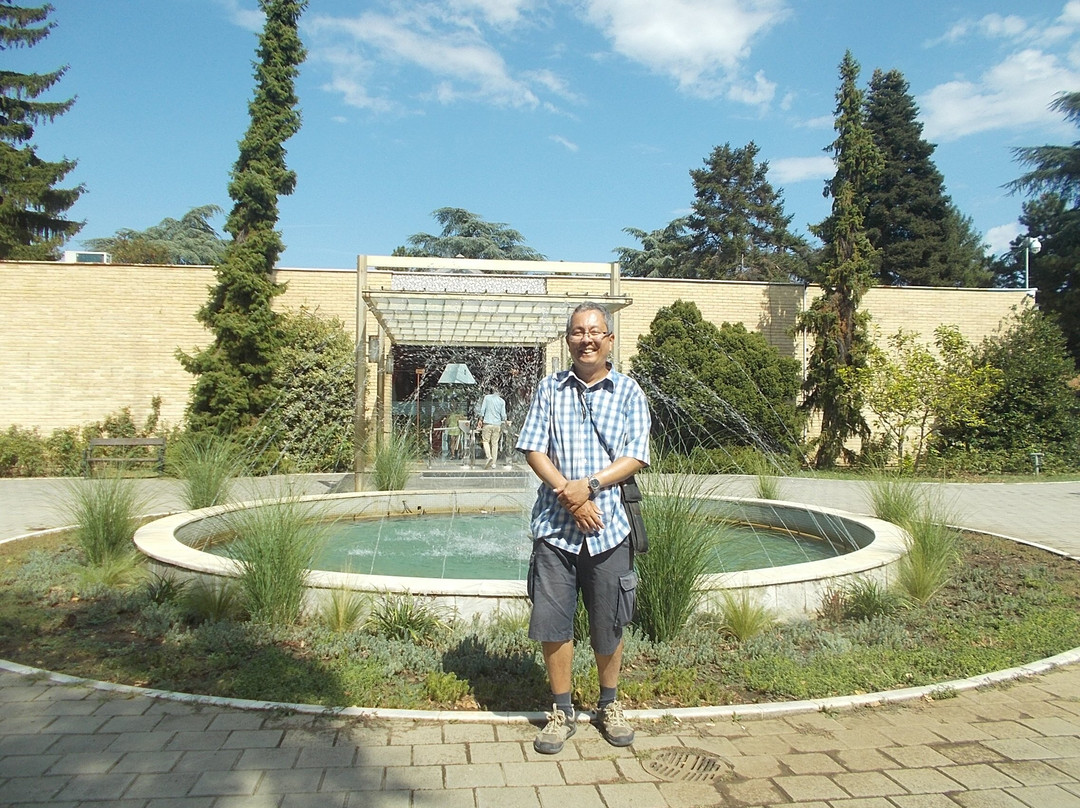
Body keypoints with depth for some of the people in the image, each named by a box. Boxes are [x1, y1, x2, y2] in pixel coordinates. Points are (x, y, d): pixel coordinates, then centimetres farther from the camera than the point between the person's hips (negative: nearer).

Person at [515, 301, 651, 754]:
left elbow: (635, 457, -4)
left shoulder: (628, 391, 4)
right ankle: (562, 713, 22)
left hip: (609, 526, 0)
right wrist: (570, 496, -13)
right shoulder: (550, 390, 6)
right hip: (554, 524, 1)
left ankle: (609, 706, 33)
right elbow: (533, 450, -1)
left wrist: (588, 486, -17)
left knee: (608, 626, 10)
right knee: (552, 623, 4)